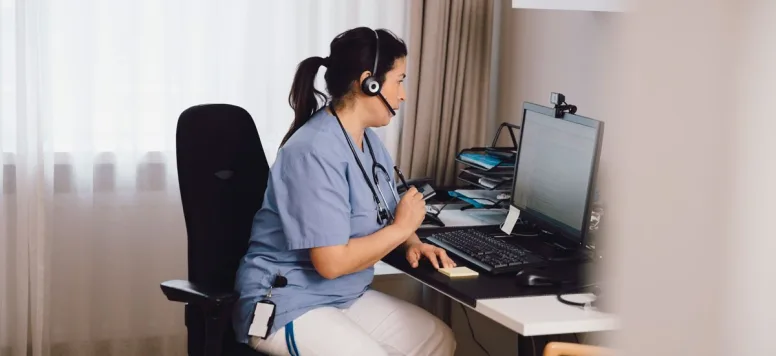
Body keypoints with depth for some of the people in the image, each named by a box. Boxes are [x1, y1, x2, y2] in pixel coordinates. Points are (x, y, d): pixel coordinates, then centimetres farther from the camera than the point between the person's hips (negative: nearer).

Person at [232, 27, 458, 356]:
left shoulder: (368, 141, 7)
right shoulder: (316, 152, -24)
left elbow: (382, 216, 18)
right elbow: (332, 262, -26)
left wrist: (413, 244, -4)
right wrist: (402, 228, -15)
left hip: (345, 297, 9)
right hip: (286, 306, -9)